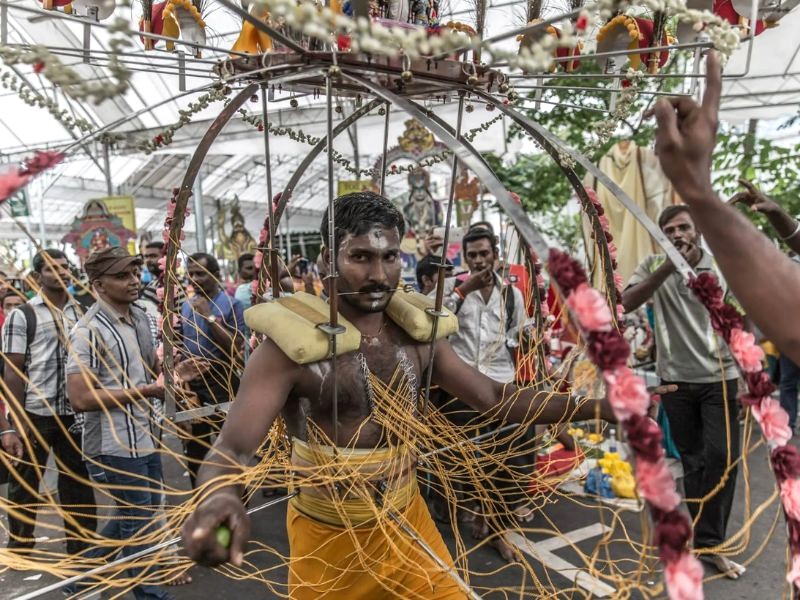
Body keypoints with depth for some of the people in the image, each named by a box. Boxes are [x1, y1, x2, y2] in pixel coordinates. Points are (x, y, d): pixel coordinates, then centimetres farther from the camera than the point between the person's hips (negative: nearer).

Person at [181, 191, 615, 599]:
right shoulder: (292, 343, -21)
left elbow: (493, 397, 0)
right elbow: (232, 446, -27)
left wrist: (594, 406, -8)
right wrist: (221, 497, -52)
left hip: (407, 523, 4)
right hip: (328, 540, -3)